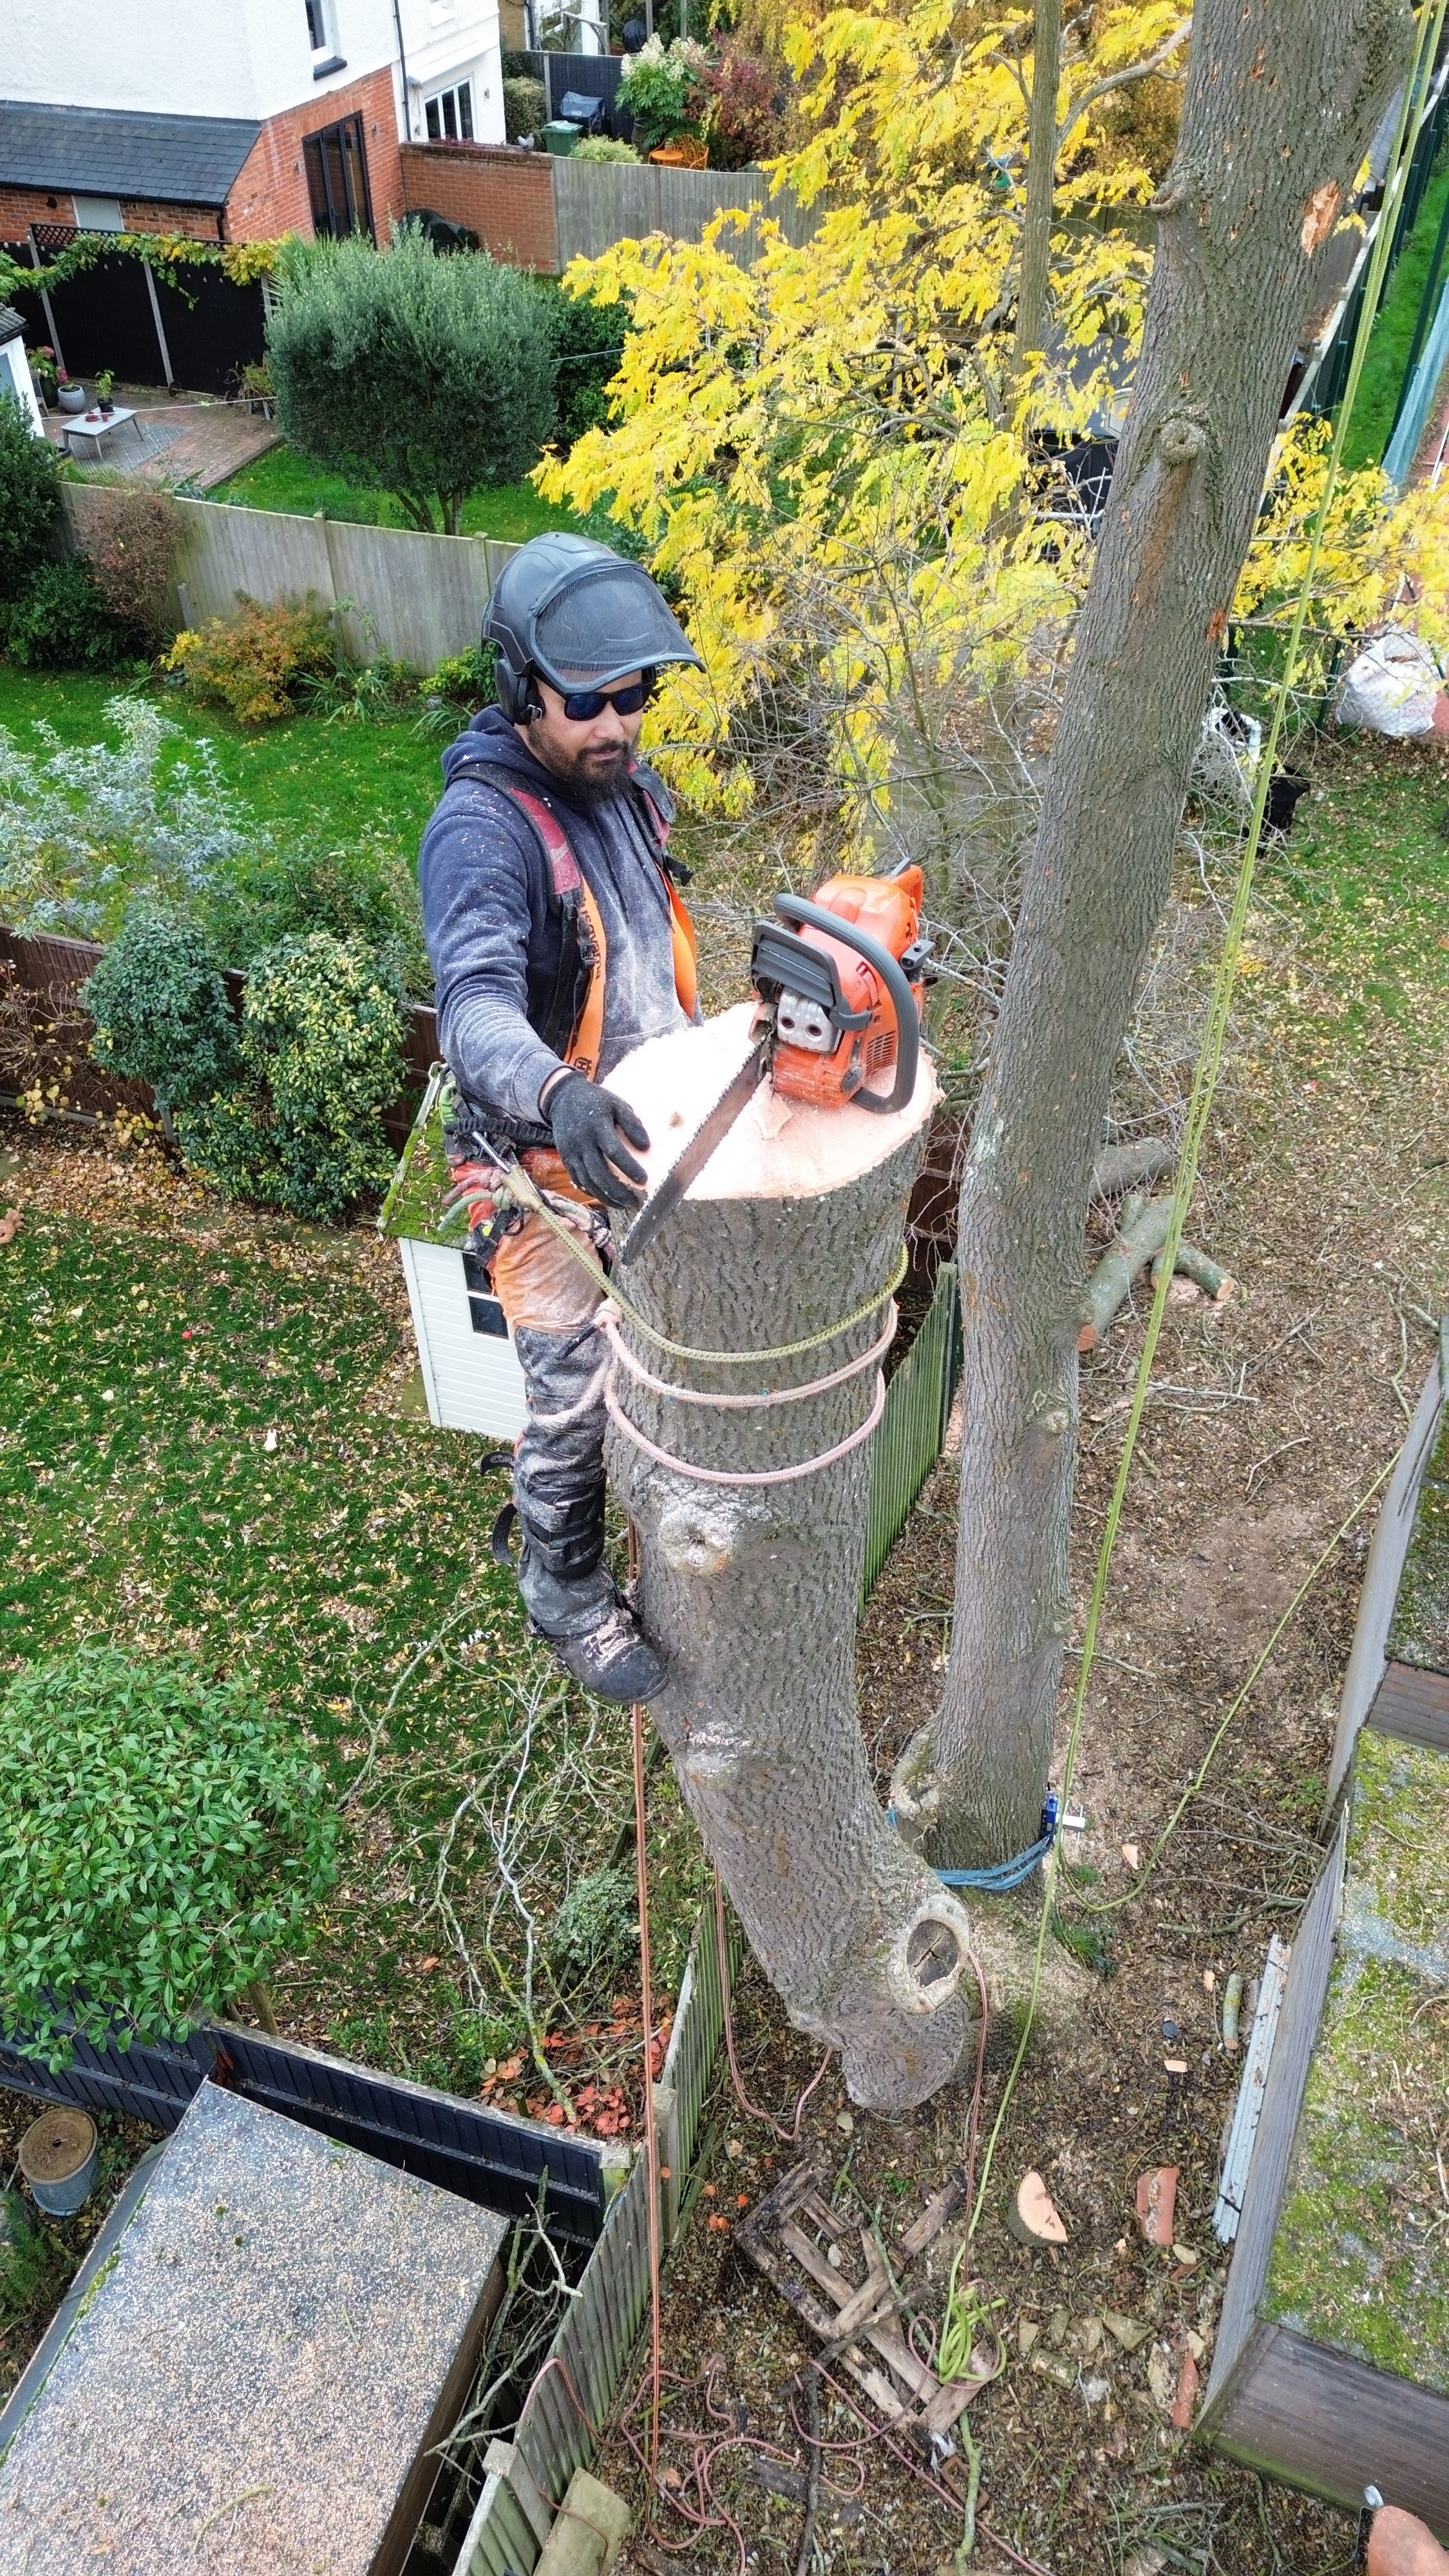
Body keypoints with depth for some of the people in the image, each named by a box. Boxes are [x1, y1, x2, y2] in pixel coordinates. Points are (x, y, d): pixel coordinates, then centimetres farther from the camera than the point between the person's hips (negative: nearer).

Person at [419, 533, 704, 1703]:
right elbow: (478, 1004, -41)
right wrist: (559, 1094, -59)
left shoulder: (633, 786, 2)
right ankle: (569, 1600, 26)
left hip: (651, 1134, 8)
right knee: (577, 1402, 0)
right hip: (548, 1166, -7)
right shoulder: (482, 828, -24)